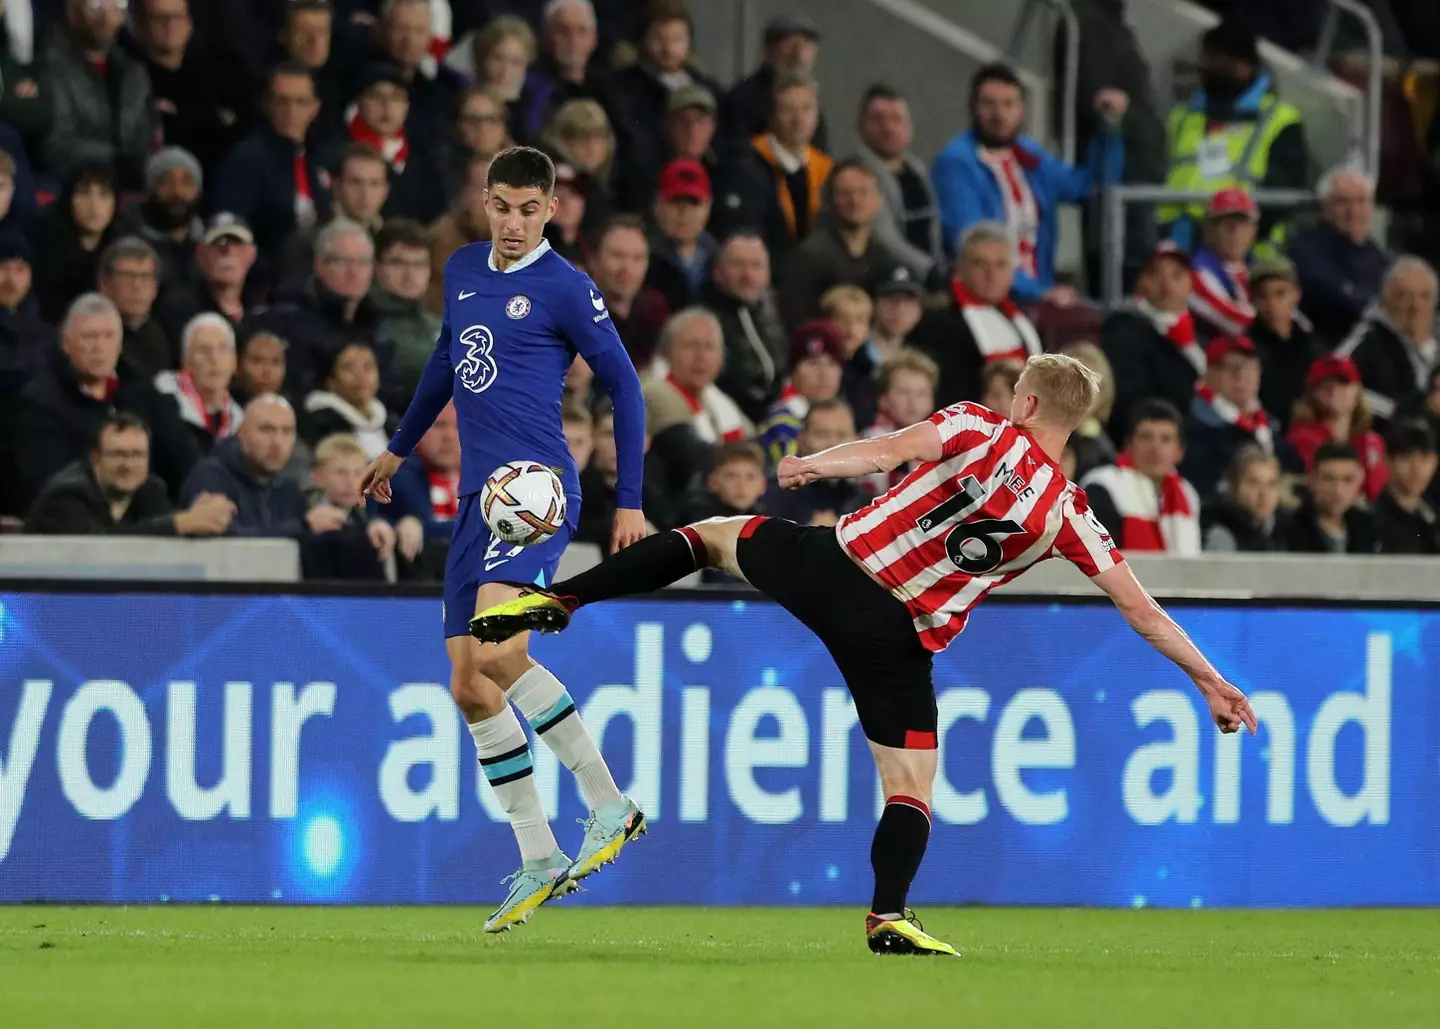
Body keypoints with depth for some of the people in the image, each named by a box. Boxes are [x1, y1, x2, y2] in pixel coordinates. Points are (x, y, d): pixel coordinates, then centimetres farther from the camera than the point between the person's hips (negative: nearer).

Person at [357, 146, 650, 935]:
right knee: (470, 687, 4)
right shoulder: (462, 271, 15)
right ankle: (537, 861, 12)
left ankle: (609, 803, -16)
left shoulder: (565, 289, -5)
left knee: (496, 648, -27)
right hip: (477, 496, 8)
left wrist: (631, 501, -2)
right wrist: (399, 448, 39)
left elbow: (623, 383, 0)